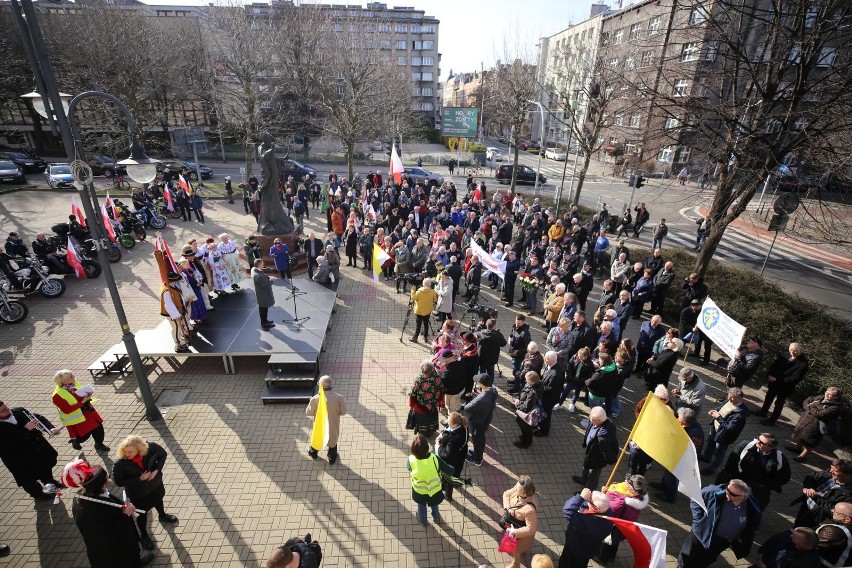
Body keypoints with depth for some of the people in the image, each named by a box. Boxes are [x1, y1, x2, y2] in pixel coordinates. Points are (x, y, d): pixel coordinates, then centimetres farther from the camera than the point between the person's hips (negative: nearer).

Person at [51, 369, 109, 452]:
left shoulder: (75, 384, -4)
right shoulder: (57, 396, -23)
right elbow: (67, 410, -25)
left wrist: (88, 396, -10)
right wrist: (83, 402, -29)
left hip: (88, 412, 6)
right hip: (76, 419, -6)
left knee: (98, 427, 9)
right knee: (85, 434, 6)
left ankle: (99, 444, 34)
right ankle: (75, 442, 41)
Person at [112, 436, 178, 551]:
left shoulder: (151, 447, -31)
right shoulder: (120, 464, -34)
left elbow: (163, 454, -11)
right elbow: (119, 482, -21)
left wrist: (157, 470, -23)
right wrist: (139, 478, -30)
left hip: (155, 484, 3)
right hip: (138, 493, -3)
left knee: (158, 500, 33)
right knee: (142, 514, 21)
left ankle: (162, 516, 66)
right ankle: (144, 536, 51)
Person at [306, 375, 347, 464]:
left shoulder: (315, 399, -28)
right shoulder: (339, 398, -27)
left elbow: (309, 413, -12)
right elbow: (343, 412, -13)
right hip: (333, 426, 0)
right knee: (333, 440, 27)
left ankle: (313, 453, 59)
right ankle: (332, 458, 49)